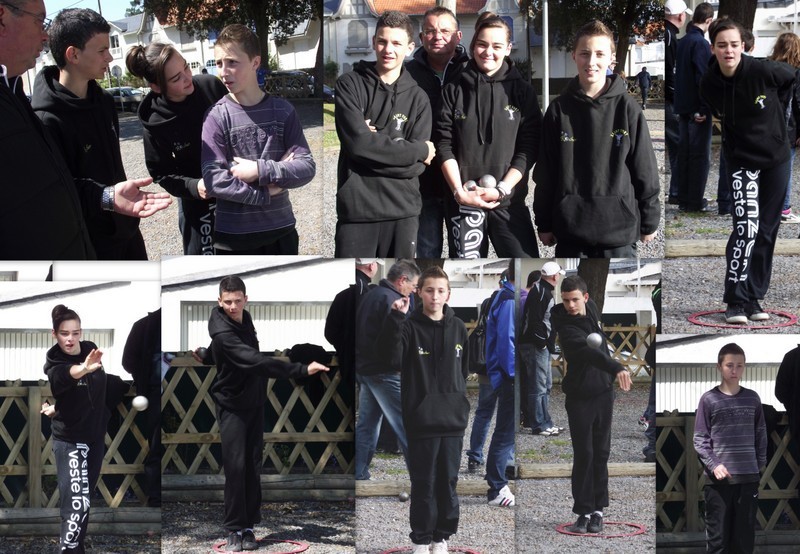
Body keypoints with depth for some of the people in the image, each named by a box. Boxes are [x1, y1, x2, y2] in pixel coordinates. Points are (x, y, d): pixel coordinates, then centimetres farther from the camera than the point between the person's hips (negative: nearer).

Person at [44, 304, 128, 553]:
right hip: (69, 439, -6)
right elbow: (63, 375, -44)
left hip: (96, 437, 6)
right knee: (77, 502, -18)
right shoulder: (54, 364, -17)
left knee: (85, 498, 14)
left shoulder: (91, 351, -1)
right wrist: (84, 368, -62)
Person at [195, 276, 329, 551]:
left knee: (252, 465, 4)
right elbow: (257, 361, -39)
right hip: (232, 406, -7)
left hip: (255, 402, 7)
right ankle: (235, 529, -2)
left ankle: (248, 526, 9)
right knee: (235, 466, -10)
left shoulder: (244, 318, -2)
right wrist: (302, 369, -44)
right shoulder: (223, 334, -28)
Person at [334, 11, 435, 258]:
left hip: (402, 210, 3)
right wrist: (419, 151, -6)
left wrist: (375, 143, -11)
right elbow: (358, 142, -13)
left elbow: (416, 165, -1)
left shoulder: (418, 98, 8)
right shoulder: (350, 85, 1)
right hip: (356, 207, -2)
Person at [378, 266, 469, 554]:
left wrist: (460, 402, 12)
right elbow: (389, 358, -23)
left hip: (453, 420, 3)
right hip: (421, 420, -3)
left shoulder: (458, 328, 6)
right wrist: (395, 319, -31)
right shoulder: (409, 327, -6)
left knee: (448, 481, 9)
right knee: (423, 483, 3)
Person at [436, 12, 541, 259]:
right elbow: (444, 145, 1)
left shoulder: (522, 91, 2)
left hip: (509, 201, -1)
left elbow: (528, 148, -1)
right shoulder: (454, 91, 4)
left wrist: (502, 189, -12)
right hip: (464, 201, 1)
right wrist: (459, 191, -10)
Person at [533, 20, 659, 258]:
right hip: (570, 228, 2)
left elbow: (645, 170, 1)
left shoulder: (627, 108, -3)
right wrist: (544, 224, 7)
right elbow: (545, 173, 7)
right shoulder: (559, 109, 2)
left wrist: (649, 222, 2)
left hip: (619, 228, -2)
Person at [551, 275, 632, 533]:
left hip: (603, 393, 6)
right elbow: (590, 352, -41)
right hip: (579, 397, -6)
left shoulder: (591, 308, 0)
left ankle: (597, 511, 10)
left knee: (601, 454, 6)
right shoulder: (567, 328, -23)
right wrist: (617, 368, -56)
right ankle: (583, 512, 2)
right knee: (583, 455, -5)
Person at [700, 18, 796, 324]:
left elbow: (789, 76, 1)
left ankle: (753, 298, 19)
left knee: (766, 231, 8)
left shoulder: (763, 71, -21)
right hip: (741, 161, -1)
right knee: (747, 227, -17)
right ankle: (736, 301, -12)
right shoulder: (709, 85, -13)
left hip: (776, 158, 1)